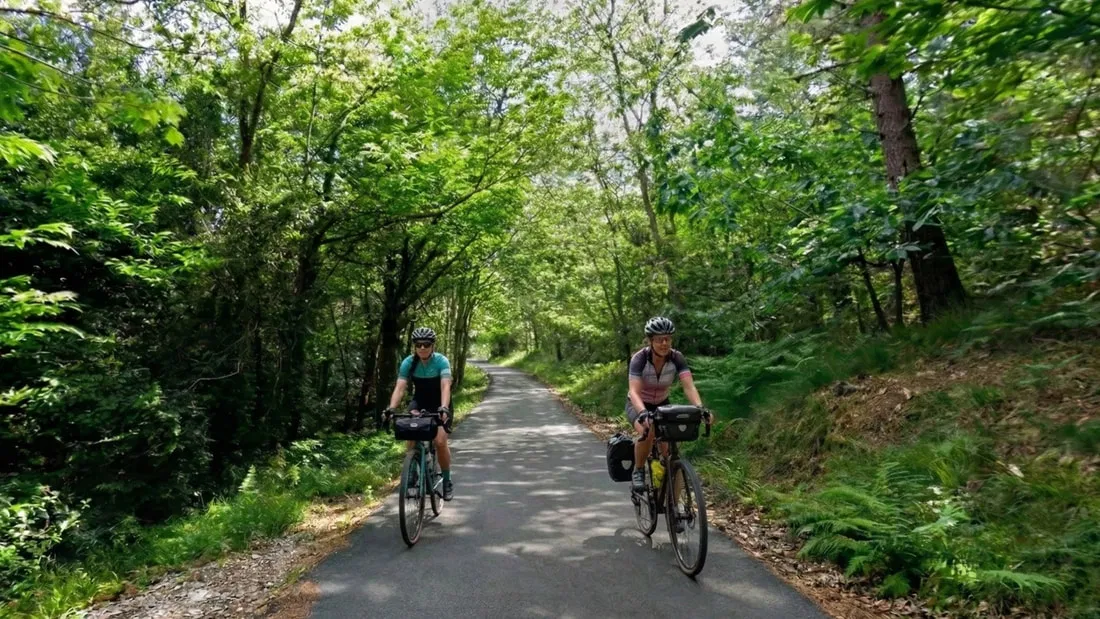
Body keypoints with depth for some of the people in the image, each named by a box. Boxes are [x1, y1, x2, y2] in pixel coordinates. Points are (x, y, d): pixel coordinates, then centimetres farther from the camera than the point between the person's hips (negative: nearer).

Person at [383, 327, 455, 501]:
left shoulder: (441, 361, -25)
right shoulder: (408, 362, -18)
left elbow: (445, 387, -37)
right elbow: (400, 388, -26)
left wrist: (444, 408, -53)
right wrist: (392, 408, -42)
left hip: (439, 404, -2)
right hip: (419, 402, 2)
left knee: (440, 442, -16)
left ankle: (447, 481, 5)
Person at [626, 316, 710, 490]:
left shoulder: (677, 358, -20)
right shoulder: (639, 359, -28)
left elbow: (689, 386, -30)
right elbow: (634, 392, -38)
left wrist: (700, 407, -49)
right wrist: (643, 413, -57)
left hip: (662, 405, 3)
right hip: (638, 405, -3)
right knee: (647, 432, -35)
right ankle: (638, 471, -9)